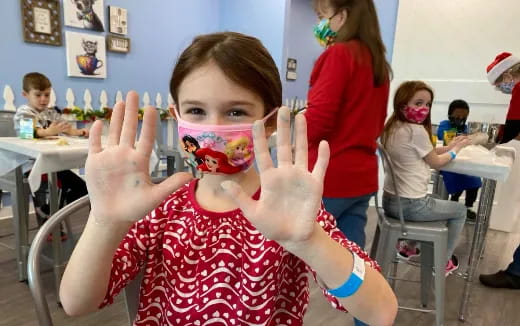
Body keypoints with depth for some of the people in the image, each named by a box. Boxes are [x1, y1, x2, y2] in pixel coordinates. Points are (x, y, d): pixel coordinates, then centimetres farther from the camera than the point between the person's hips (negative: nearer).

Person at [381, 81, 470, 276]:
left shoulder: (391, 128, 5)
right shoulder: (417, 130, -19)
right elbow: (435, 162, -3)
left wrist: (449, 146, 13)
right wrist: (457, 149, 13)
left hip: (390, 201, 8)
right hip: (411, 206, -8)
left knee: (428, 201, 39)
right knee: (460, 211, 19)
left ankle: (409, 246, 46)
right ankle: (442, 263, 32)